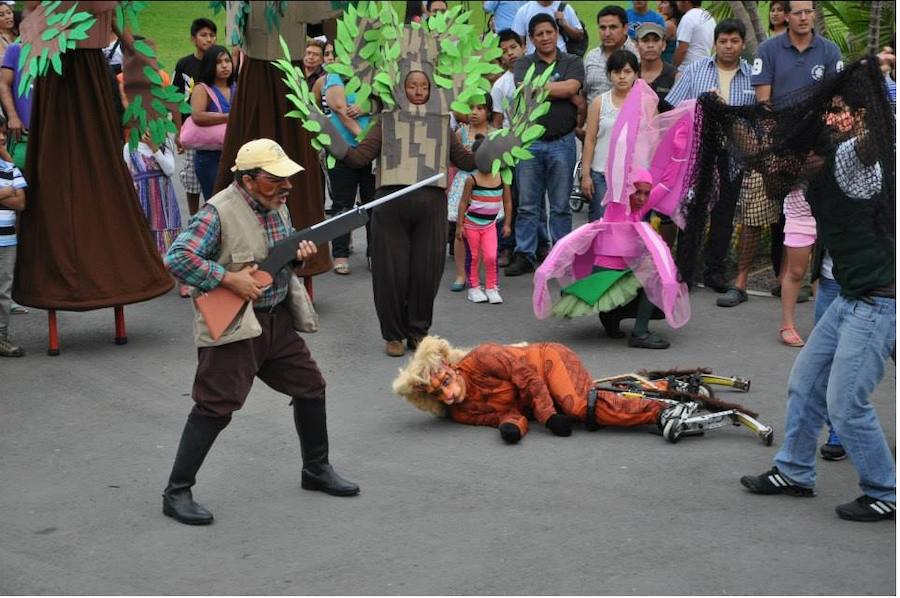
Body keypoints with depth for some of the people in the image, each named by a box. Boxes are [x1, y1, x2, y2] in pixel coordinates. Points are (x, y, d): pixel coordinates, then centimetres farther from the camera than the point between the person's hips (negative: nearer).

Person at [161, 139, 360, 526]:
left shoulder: (277, 205, 7)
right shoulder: (219, 212, -18)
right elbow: (176, 258, -24)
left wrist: (299, 253, -2)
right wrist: (229, 279, -25)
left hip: (278, 319, 8)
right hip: (233, 325, -8)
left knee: (310, 387, 14)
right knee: (214, 408, -8)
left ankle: (316, 470, 33)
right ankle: (176, 493, 2)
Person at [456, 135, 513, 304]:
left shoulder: (502, 177, -6)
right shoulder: (472, 179, -14)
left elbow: (507, 201, 2)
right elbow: (464, 202, -8)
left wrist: (507, 224, 3)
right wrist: (459, 225, -8)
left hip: (490, 224, 2)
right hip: (472, 224, -2)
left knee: (491, 257, -7)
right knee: (473, 256, 8)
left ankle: (491, 287, 7)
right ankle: (474, 287, 21)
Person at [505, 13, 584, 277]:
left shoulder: (572, 63, 9)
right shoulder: (524, 64, 9)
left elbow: (572, 87, -11)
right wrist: (566, 94, -8)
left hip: (562, 142, 0)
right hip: (529, 141, 0)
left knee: (561, 205, 5)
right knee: (527, 204, 2)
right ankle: (524, 256, 7)